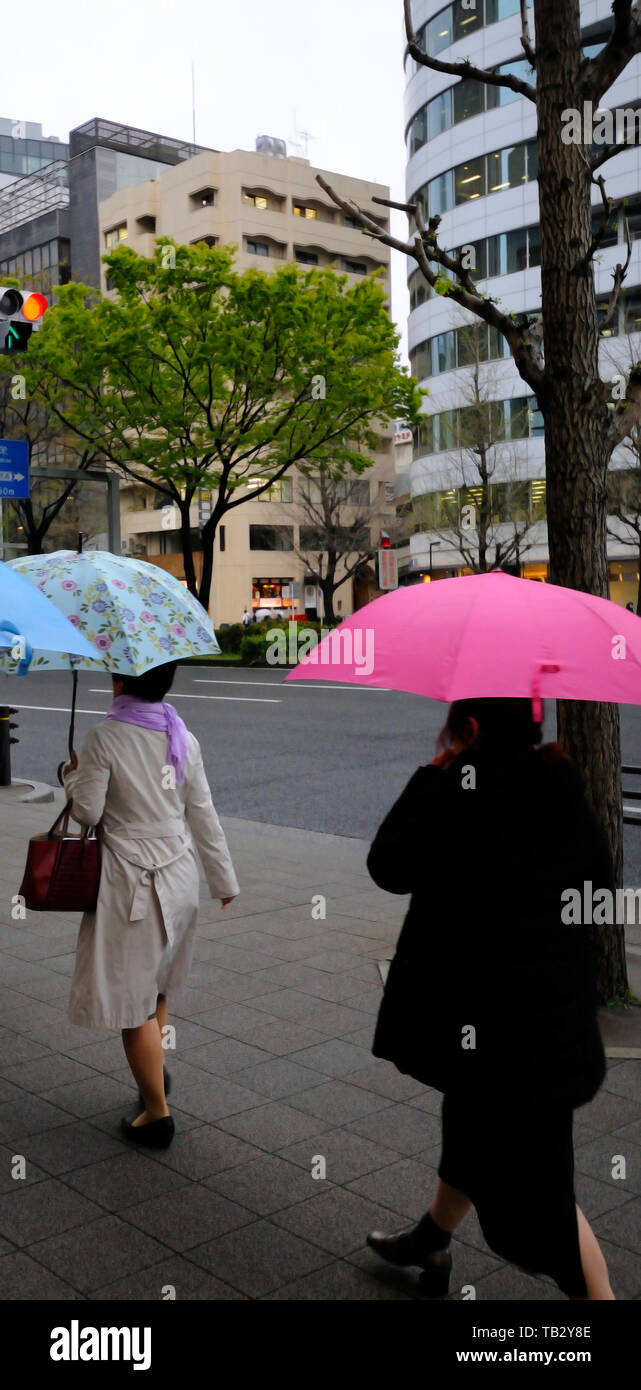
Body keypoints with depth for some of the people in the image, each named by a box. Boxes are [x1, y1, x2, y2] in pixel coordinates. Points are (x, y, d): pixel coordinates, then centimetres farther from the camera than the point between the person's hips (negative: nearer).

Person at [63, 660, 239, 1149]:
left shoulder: (105, 738, -15)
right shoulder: (184, 739, 1)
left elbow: (87, 812, -11)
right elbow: (204, 815, 6)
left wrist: (74, 778, 10)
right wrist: (225, 879, 15)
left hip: (130, 880, -6)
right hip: (179, 875, 6)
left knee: (132, 1003, 4)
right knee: (158, 988, 25)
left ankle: (158, 1114, 11)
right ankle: (155, 1071, 38)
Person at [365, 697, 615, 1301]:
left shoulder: (458, 792, -21)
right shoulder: (565, 792, 0)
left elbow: (388, 867, -11)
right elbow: (600, 881, 10)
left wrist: (430, 776, -5)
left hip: (494, 1019, -9)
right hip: (557, 1015, 9)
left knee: (532, 1182, 3)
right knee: (472, 1129, 28)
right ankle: (429, 1243, 50)